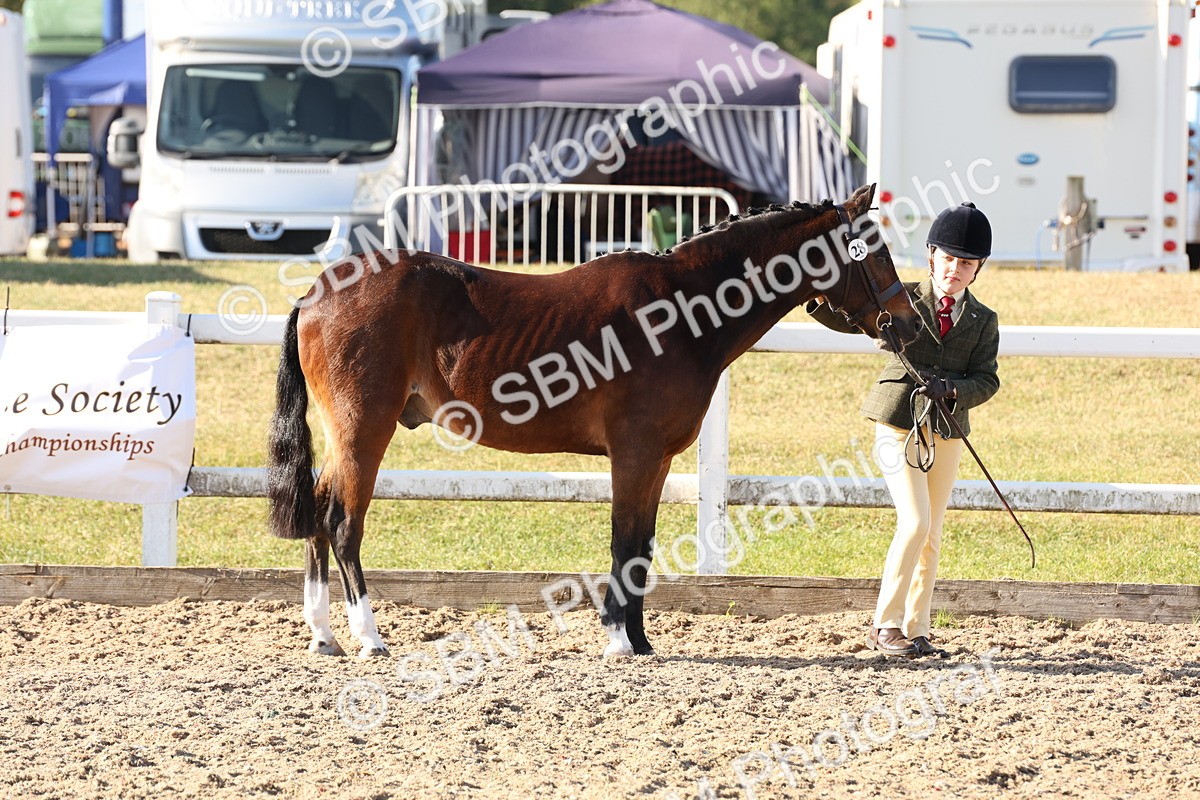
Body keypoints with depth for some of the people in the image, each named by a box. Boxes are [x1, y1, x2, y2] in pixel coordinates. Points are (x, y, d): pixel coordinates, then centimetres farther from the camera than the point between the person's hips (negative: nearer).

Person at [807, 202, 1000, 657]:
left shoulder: (983, 321, 7)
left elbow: (986, 379, -1)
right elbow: (848, 318, -5)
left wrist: (953, 389, -20)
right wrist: (820, 300, -25)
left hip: (946, 432, 4)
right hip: (899, 426, -4)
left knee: (932, 537, 8)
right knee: (915, 523, -15)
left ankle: (915, 630, 16)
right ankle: (885, 624, -8)